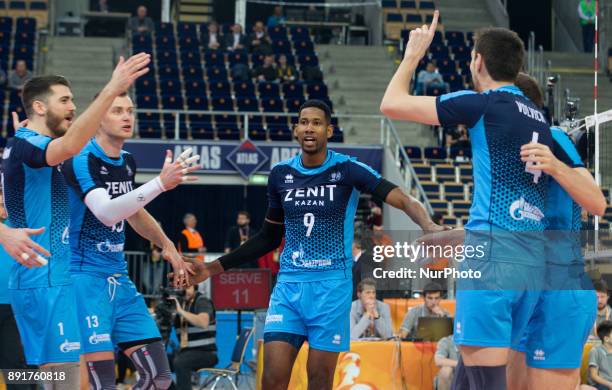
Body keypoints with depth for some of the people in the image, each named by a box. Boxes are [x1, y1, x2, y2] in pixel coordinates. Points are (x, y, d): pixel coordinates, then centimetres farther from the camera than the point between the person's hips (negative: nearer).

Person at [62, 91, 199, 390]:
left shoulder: (128, 162, 10)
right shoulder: (81, 160, -15)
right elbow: (106, 213, -31)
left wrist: (166, 244, 26)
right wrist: (160, 183, -38)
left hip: (119, 277, 8)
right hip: (86, 277, -8)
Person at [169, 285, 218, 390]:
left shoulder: (202, 302, -7)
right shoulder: (179, 302, 14)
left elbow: (203, 322, -27)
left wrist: (181, 311, -27)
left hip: (205, 352, -7)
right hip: (185, 351, 7)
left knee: (180, 363, -33)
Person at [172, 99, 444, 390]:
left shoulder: (348, 170, -6)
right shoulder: (280, 175, 6)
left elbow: (402, 199, -16)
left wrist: (428, 227, -37)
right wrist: (215, 267, 15)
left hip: (331, 286, -3)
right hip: (288, 285, 3)